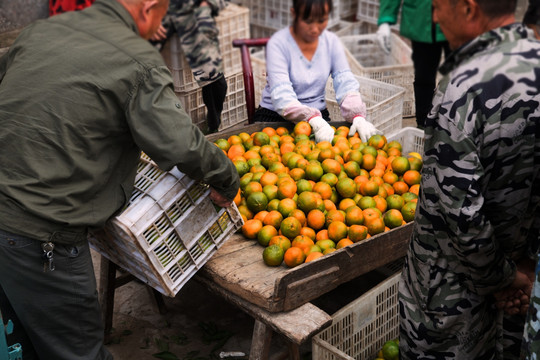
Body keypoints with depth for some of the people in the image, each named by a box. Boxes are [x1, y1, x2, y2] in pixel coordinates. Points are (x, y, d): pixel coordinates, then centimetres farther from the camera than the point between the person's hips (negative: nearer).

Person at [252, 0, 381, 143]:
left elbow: (346, 83, -6)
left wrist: (358, 116, -27)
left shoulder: (332, 41, 3)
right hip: (274, 116, -4)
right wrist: (314, 120, -42)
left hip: (318, 114, 4)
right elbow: (281, 95, -25)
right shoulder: (278, 43, -13)